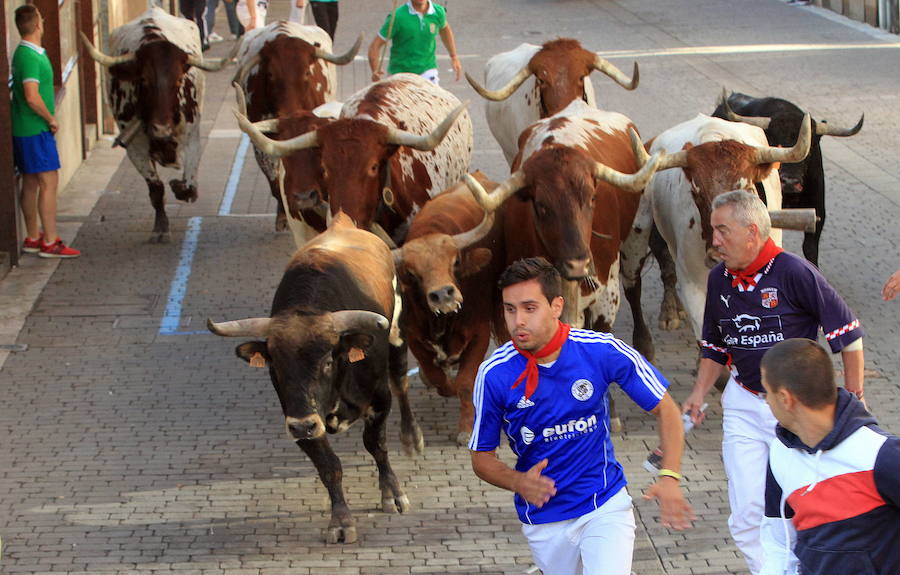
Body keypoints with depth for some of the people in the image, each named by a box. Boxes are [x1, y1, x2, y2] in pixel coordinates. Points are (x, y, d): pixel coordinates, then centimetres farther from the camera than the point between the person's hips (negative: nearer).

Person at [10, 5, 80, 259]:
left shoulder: (25, 53, 13)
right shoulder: (30, 57, -19)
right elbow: (32, 97, -26)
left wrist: (48, 120, 15)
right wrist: (51, 119, -13)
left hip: (26, 130, 10)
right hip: (36, 130, -10)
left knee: (31, 183, 14)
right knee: (49, 182, -8)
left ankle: (33, 238, 21)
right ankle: (50, 243, -7)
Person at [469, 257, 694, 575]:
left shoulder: (603, 351, -14)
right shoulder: (494, 375, -12)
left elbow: (665, 409, -3)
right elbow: (482, 457, -1)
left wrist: (669, 477, -16)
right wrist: (519, 483, -22)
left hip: (605, 506, -2)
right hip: (543, 521, 2)